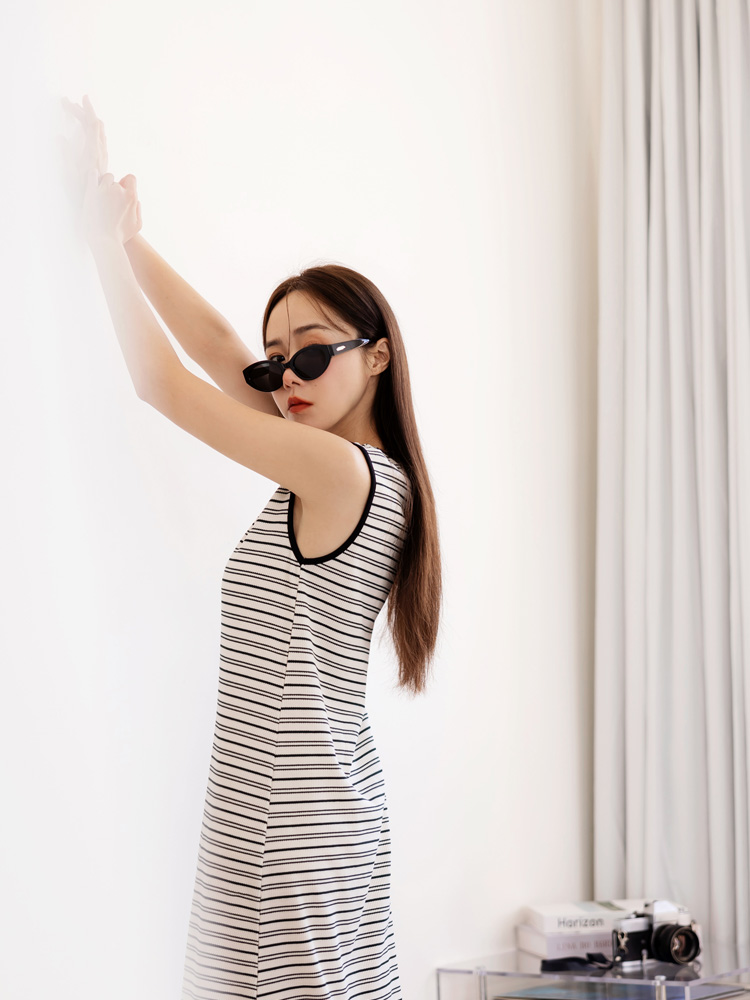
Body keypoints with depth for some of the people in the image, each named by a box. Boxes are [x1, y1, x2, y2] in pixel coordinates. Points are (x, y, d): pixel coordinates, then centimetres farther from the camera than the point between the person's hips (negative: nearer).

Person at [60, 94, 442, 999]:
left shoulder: (341, 470, -15)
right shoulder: (359, 471, 10)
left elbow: (164, 383, -10)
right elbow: (215, 344, 13)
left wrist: (105, 240, 0)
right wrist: (126, 237, 14)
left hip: (293, 821, -9)